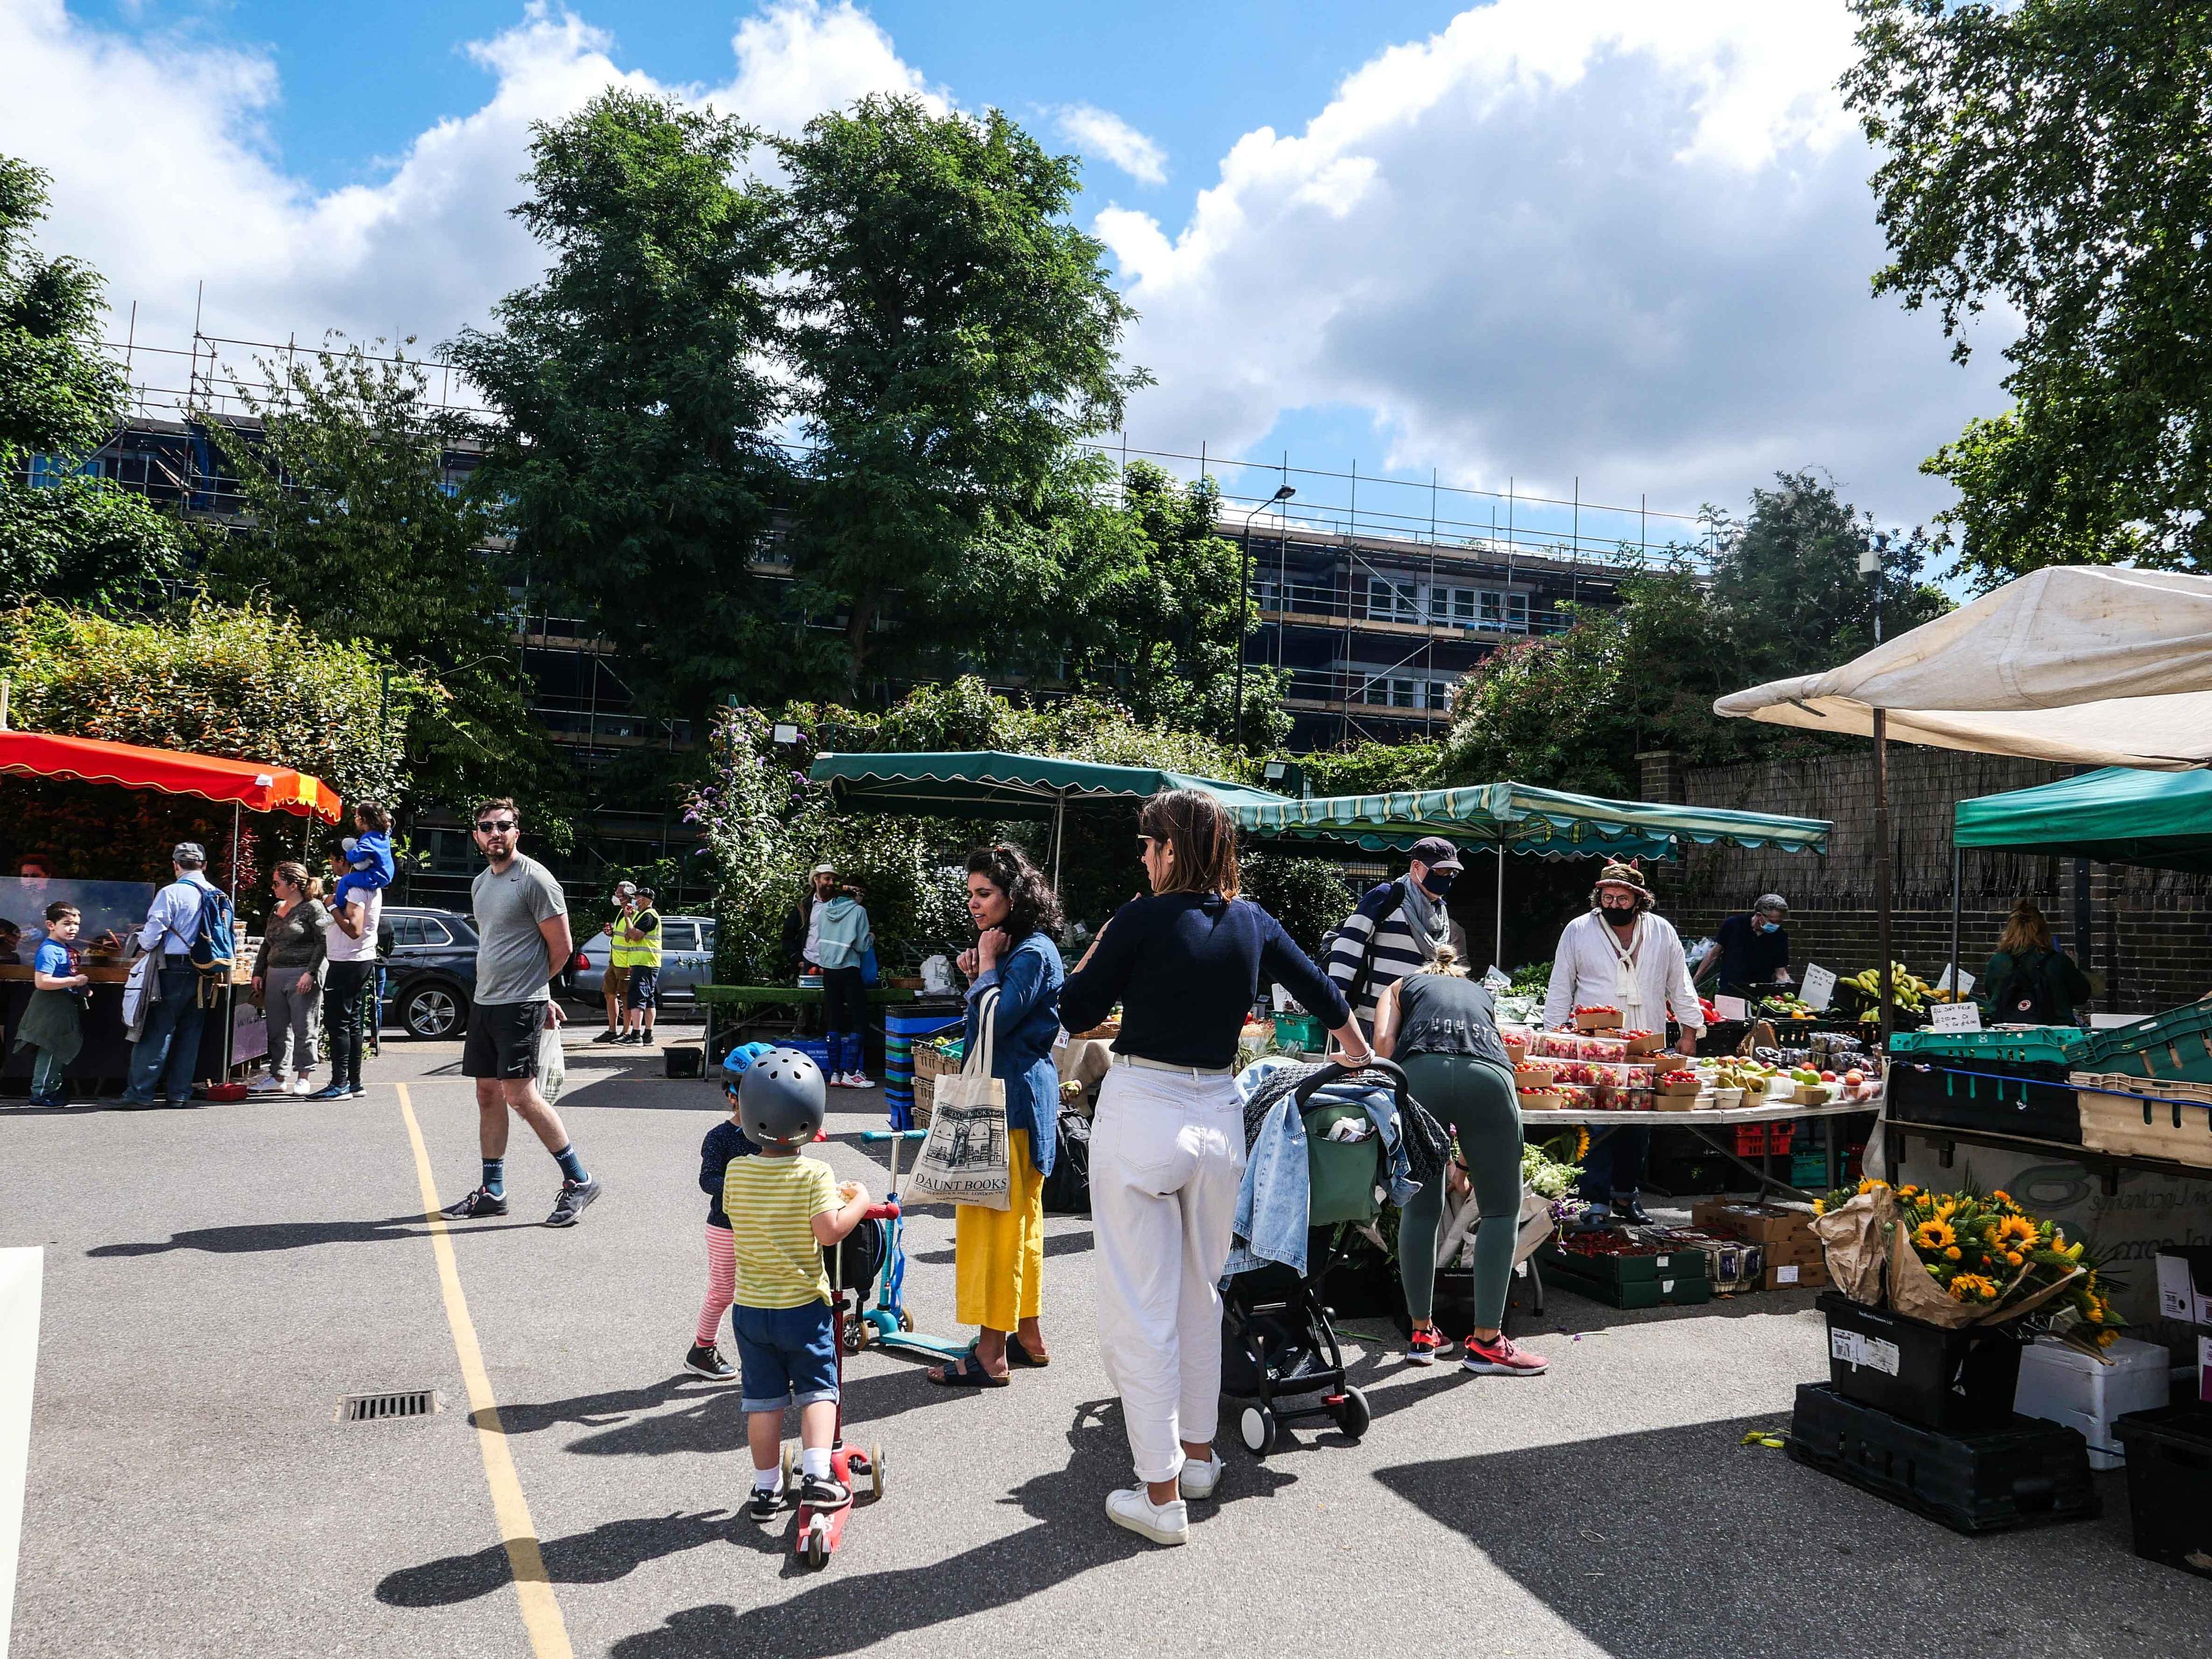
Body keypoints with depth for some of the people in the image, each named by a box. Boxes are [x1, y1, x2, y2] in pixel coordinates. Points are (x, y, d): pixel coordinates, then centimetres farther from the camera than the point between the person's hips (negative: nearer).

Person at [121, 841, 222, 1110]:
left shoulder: (171, 893, -9)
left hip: (174, 970, -5)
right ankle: (179, 1094, 12)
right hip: (203, 974, 5)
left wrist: (144, 944, 8)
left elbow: (152, 934, -12)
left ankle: (140, 1092, 2)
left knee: (157, 1031, 0)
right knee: (190, 1032, 10)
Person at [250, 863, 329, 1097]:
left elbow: (323, 943, -12)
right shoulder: (277, 909, 18)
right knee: (277, 1030, 9)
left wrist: (310, 973, -19)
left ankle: (304, 1077, 4)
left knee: (303, 1029, -2)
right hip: (275, 976, 8)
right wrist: (258, 973, 16)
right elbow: (266, 944, 24)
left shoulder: (313, 908, -6)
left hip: (302, 976, -8)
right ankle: (278, 1077, 16)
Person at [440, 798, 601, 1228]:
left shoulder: (535, 878, -12)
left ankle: (579, 1181, -2)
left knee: (520, 1096, -11)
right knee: (488, 1095, 11)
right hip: (484, 1001, 9)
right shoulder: (480, 883, 15)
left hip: (519, 1006, -9)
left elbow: (561, 946, -11)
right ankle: (492, 1191, 19)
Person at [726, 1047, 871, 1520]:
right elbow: (829, 1231, -25)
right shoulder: (814, 1175, -17)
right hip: (803, 1306, -3)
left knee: (762, 1399, 14)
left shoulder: (736, 1171, -5)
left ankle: (766, 1488, 21)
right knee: (817, 1391, 11)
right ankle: (816, 1474, -2)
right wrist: (858, 1201, -8)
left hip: (750, 1308, 3)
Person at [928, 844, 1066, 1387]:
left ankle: (990, 1353, 1)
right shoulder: (1013, 950, 16)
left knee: (992, 1220, -6)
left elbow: (995, 1022, -23)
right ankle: (1028, 1335, 27)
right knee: (1020, 1219, 16)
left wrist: (987, 964, -13)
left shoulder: (1033, 953, -16)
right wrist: (976, 977, 4)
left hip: (1013, 1100, -11)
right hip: (1009, 1094, 11)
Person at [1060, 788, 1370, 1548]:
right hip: (1218, 1117, 6)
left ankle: (1160, 1492, 10)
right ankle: (1198, 1453, 36)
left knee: (1139, 1306, 4)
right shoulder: (1253, 922, 3)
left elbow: (1076, 1012, -4)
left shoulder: (1143, 920, -12)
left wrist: (1107, 935, 6)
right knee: (1199, 1294, 22)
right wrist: (1360, 1056, 33)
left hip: (1140, 1114, -6)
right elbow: (1324, 993, 16)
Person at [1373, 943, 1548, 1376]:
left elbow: (1383, 1043, 12)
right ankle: (1485, 1342, 13)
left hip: (1420, 1069, 0)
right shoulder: (1482, 994, 39)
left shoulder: (1402, 987, 34)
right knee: (1501, 1211, 13)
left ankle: (1422, 1334, 23)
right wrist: (1467, 1159, 45)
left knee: (1420, 1209, 14)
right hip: (1487, 1075, 1)